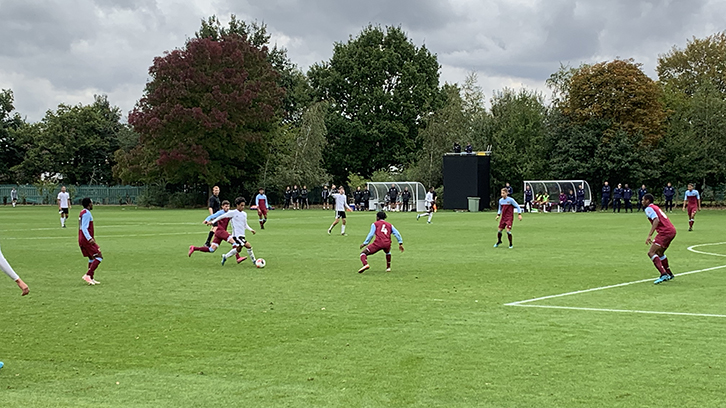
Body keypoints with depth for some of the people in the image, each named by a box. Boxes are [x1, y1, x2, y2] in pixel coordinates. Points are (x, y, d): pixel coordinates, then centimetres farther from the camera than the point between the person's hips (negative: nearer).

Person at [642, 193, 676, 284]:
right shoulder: (655, 207, 24)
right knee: (659, 253, 26)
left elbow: (656, 220, -21)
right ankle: (669, 274, 35)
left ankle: (663, 274, -27)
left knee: (651, 253, -14)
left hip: (665, 232, -10)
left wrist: (649, 235, -27)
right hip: (672, 230, 10)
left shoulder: (649, 208, -5)